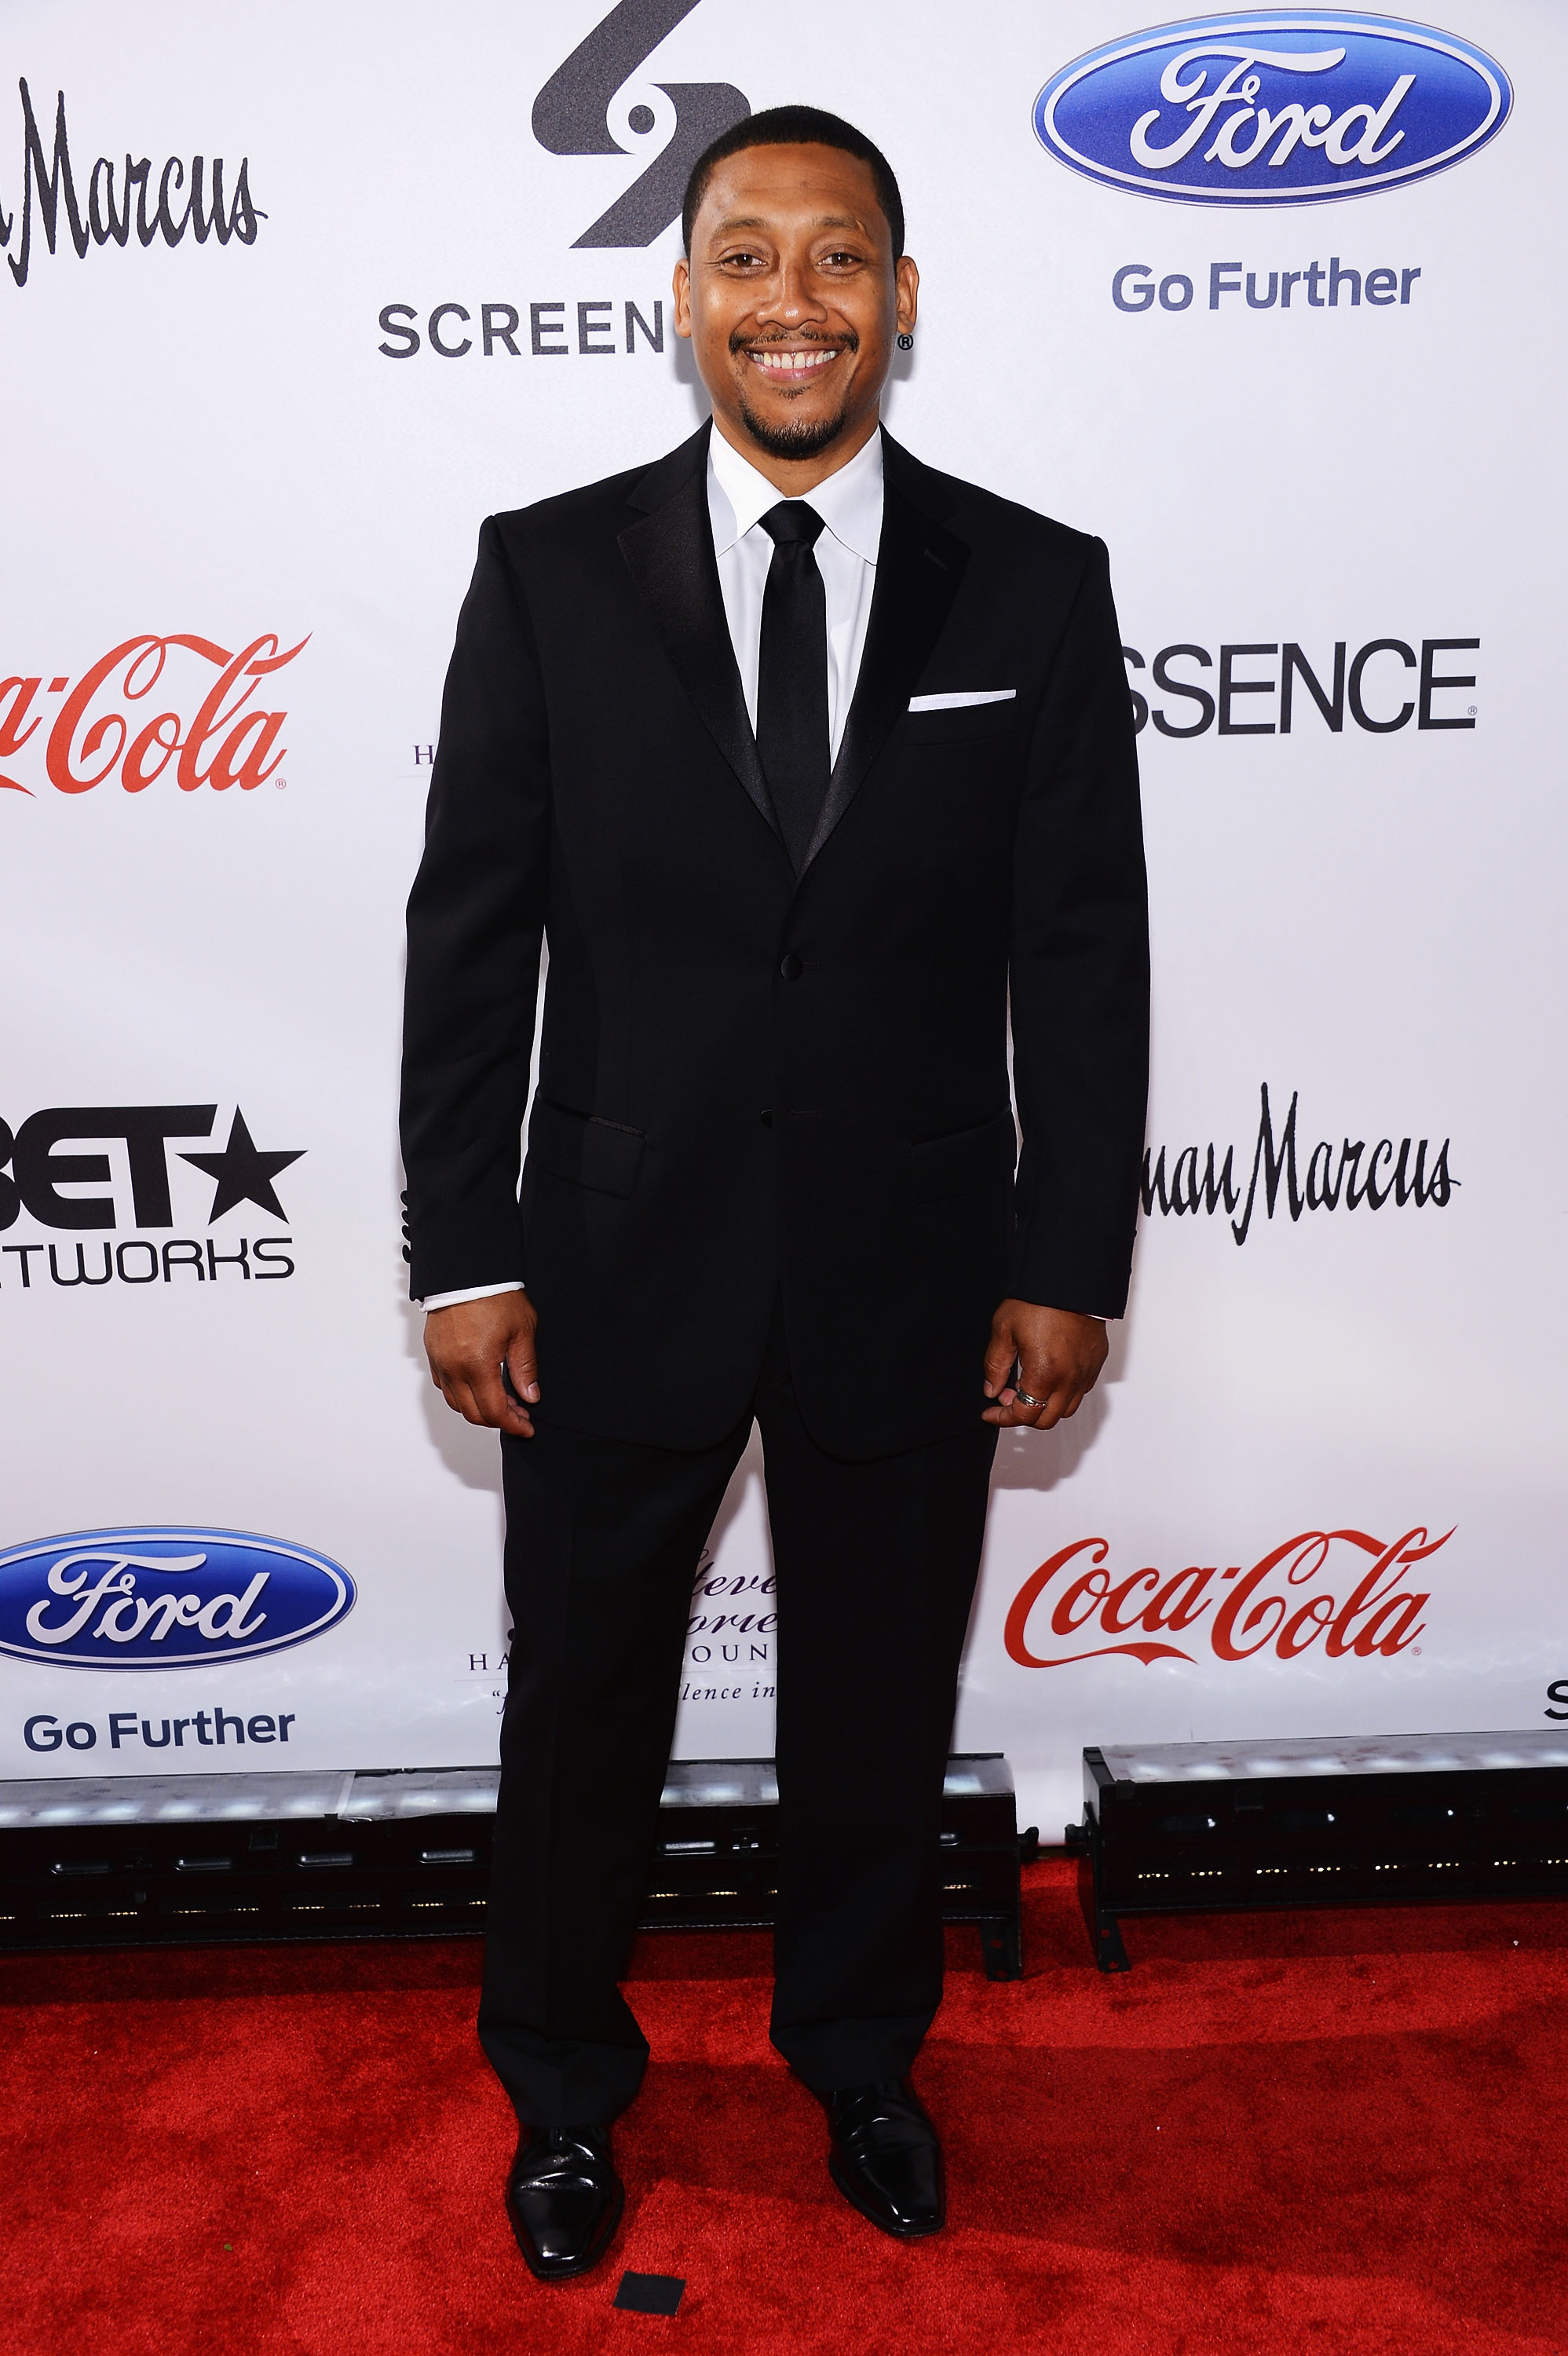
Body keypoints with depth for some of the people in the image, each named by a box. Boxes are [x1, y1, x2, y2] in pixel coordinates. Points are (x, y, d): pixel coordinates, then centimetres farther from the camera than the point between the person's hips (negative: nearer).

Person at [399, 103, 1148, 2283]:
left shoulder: (1035, 587, -1)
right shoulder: (547, 570, -2)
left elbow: (1083, 949, -1)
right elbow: (472, 932, -2)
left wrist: (1072, 1265, -3)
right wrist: (464, 1255, -5)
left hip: (911, 1269, 1)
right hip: (620, 1259, 0)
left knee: (882, 1710, 18)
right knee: (582, 1707, 16)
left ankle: (864, 2060, 46)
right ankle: (565, 2086, 43)